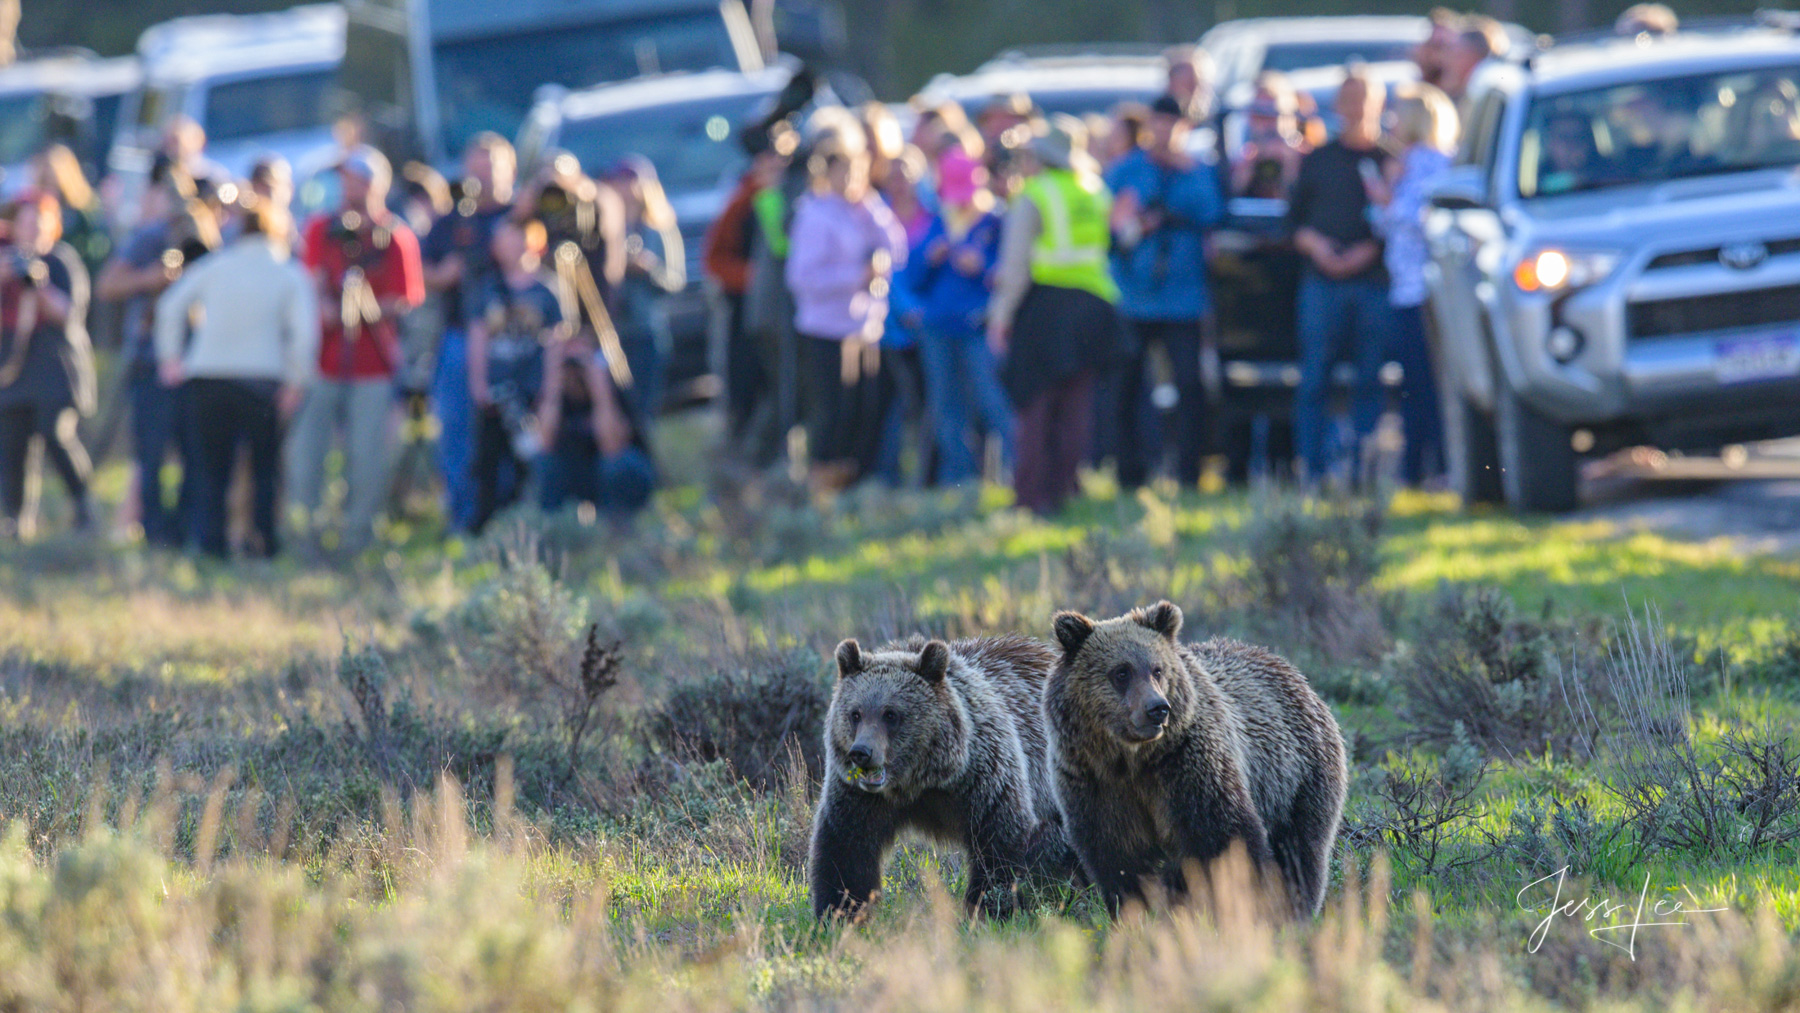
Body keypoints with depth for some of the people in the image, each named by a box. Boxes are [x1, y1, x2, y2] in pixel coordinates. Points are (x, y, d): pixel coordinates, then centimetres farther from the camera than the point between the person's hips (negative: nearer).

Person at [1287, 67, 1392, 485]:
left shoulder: (1391, 160, 8)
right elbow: (1294, 218, 15)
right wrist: (1314, 245, -4)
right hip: (1322, 279, 1)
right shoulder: (1318, 160, 15)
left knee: (1370, 382, -3)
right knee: (1314, 380, -2)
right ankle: (1312, 467, 0)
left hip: (1375, 281, -1)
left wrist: (1369, 251, -11)